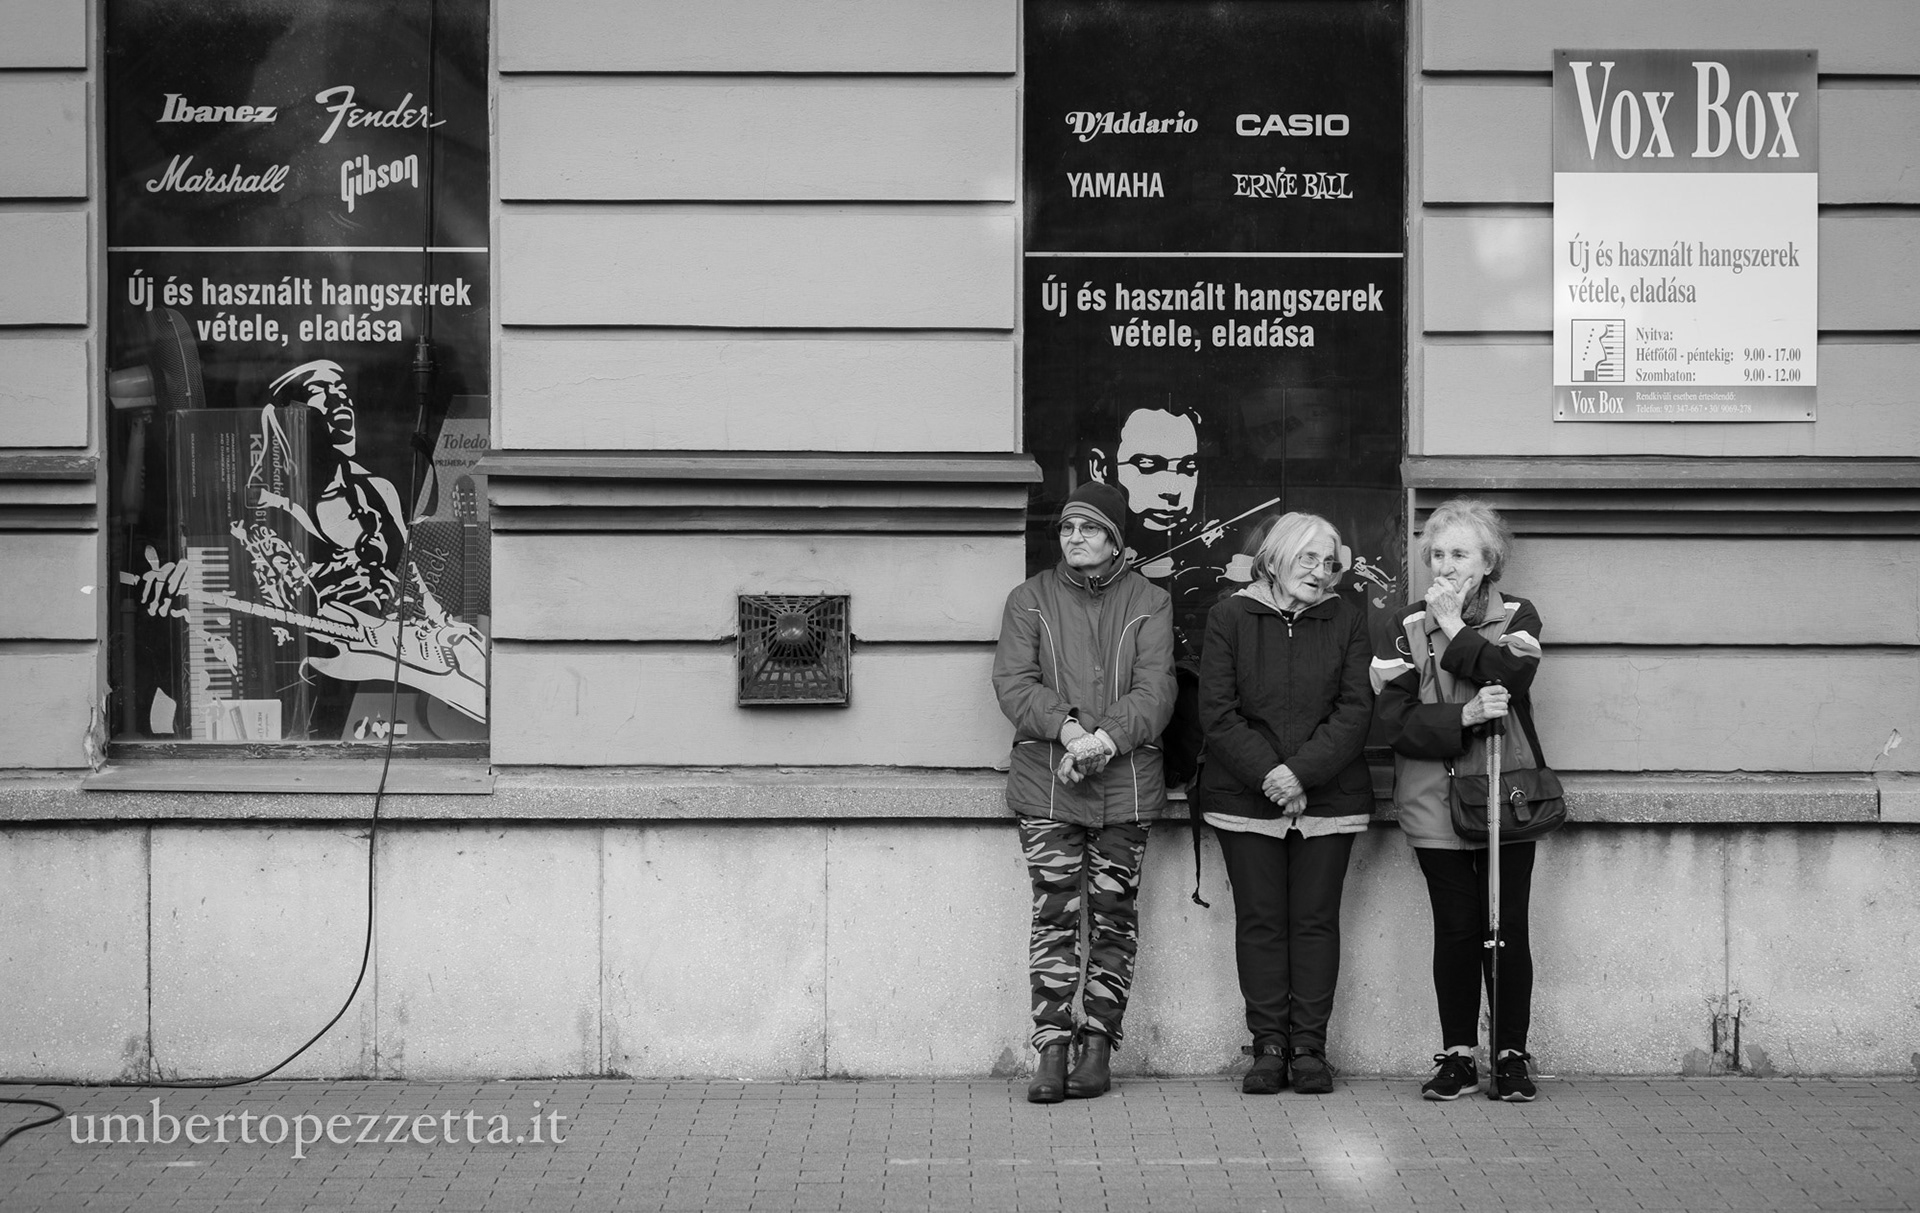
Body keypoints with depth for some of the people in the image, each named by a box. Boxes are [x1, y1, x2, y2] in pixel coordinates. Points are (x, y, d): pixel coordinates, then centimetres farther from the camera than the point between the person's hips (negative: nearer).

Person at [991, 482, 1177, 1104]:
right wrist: (1066, 725, -19)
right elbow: (1013, 680, -2)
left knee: (1114, 917, 3)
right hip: (1045, 781, 0)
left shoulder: (1150, 602, 7)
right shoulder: (1030, 599, 8)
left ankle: (1098, 1046, 10)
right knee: (1054, 918, -3)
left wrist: (1107, 738, -20)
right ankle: (1051, 1050, -2)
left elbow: (1154, 688, -4)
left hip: (1126, 783, 1)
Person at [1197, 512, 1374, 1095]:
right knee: (1259, 920, 2)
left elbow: (1356, 709, -3)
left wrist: (1301, 772, -15)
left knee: (1316, 920, 3)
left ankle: (1309, 1046, 9)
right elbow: (1217, 711, -4)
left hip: (1329, 797, 1)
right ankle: (1269, 1046, 8)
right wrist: (1267, 775, -14)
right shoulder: (1230, 617, 1)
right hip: (1244, 798, -1)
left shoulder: (1346, 620, 5)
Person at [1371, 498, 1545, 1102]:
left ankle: (1511, 1056, 12)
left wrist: (1454, 628, -12)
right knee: (1455, 929, 3)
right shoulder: (1409, 626, 5)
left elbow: (1511, 677, -16)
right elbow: (1397, 722, -6)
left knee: (1507, 928, 1)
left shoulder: (1517, 616, 5)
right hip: (1434, 802, 0)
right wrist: (1464, 717, -20)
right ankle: (1457, 1056, 13)